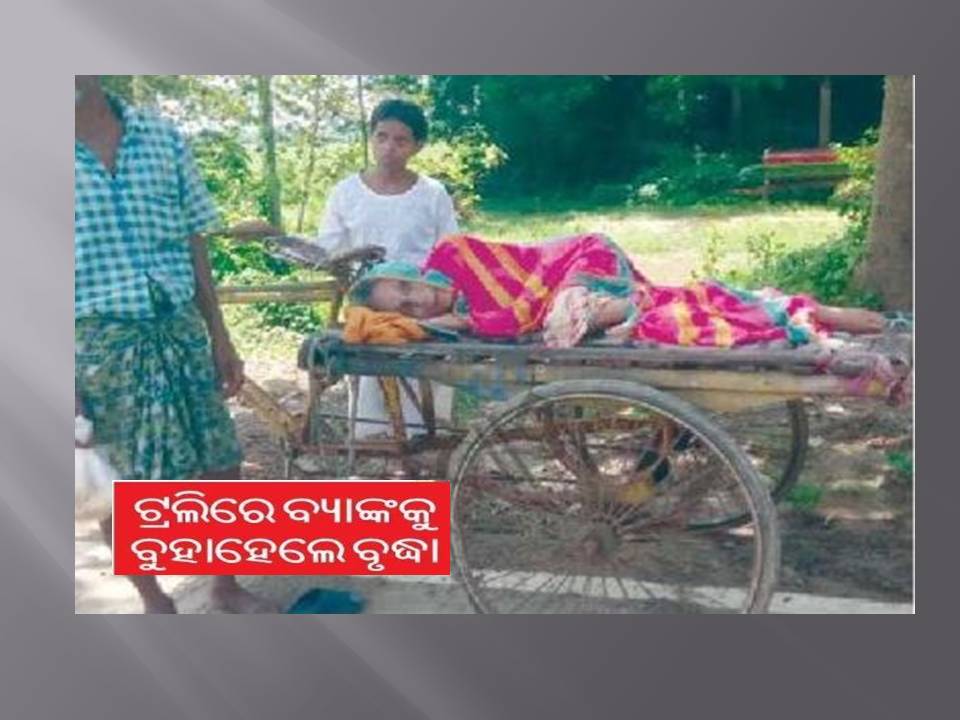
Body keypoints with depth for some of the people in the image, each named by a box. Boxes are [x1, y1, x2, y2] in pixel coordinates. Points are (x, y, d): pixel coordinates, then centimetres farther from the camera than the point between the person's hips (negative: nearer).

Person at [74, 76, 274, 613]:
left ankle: (227, 587, 31)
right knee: (124, 487, 8)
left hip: (180, 330, 3)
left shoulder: (163, 137, 5)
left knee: (221, 468, 9)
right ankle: (154, 600, 31)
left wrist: (221, 339, 10)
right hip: (97, 342, -3)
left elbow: (193, 244, 9)